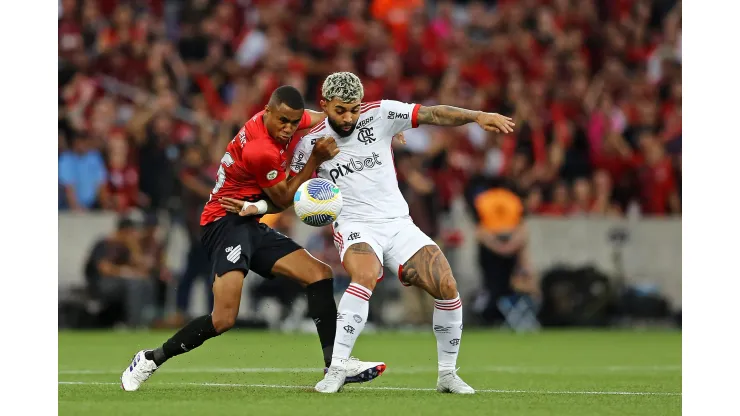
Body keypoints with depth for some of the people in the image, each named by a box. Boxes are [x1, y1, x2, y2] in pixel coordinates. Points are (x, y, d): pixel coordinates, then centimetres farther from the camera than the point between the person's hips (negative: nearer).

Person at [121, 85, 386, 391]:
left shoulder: (278, 116, 1)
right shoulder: (261, 151, -24)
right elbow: (283, 200, -7)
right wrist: (316, 160, -13)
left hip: (249, 226, 10)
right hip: (227, 221, -10)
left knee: (320, 275, 5)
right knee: (223, 320, -24)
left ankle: (335, 364, 2)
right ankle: (151, 359, -7)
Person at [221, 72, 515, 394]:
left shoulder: (379, 114, -3)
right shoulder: (310, 142, -1)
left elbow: (433, 115, -10)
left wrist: (478, 116, -23)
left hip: (398, 224, 2)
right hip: (355, 226, -2)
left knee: (447, 287, -15)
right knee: (366, 276, -36)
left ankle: (447, 374, 4)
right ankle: (336, 371, -33)